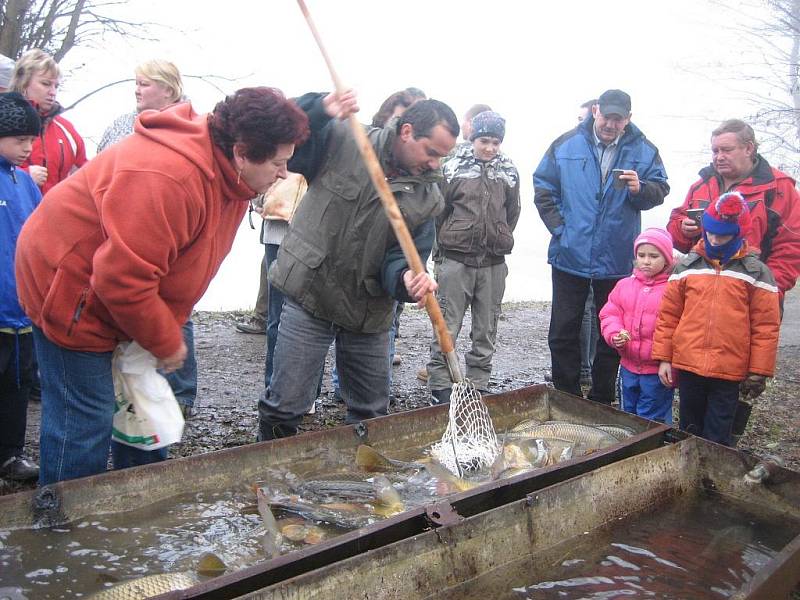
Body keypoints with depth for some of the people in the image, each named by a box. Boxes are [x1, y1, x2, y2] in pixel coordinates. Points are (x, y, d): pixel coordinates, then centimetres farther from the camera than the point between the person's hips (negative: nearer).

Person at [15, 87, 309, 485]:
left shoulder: (229, 174, -3)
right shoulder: (167, 177, -36)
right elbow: (123, 280, -34)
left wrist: (169, 333, 0)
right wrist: (166, 344, -20)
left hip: (119, 297, 10)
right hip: (70, 293, -9)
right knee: (84, 424, -4)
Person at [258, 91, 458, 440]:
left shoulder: (428, 199, 1)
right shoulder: (342, 139, -7)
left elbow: (403, 256, -5)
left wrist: (407, 279, -29)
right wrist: (320, 109, -28)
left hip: (369, 311, 4)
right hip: (309, 294, -3)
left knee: (372, 411, 16)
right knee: (286, 405, 1)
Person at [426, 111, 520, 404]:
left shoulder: (509, 171, 6)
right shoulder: (453, 167, -2)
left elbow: (512, 213, 16)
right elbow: (438, 210, 4)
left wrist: (499, 242, 15)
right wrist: (448, 242, 8)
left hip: (494, 263, 3)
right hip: (456, 260, -3)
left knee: (486, 331, 9)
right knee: (447, 327, -1)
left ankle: (478, 385, 20)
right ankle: (440, 385, 9)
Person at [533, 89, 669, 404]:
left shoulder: (643, 150, 1)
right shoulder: (567, 145, 0)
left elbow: (660, 190, 3)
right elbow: (543, 189, 4)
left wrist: (640, 189, -19)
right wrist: (560, 228, -5)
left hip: (617, 260, 1)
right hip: (570, 256, 0)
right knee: (563, 332, 6)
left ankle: (601, 402, 26)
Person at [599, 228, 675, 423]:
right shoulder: (624, 285, 5)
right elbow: (609, 314, 7)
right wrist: (615, 335, -13)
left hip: (658, 370, -5)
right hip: (628, 366, 5)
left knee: (652, 422, 5)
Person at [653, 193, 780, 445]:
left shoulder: (756, 272, -1)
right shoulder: (686, 266, 4)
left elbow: (765, 327, -1)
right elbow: (668, 315, 6)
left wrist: (759, 372, -3)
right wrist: (663, 358, 4)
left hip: (729, 373, -2)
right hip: (687, 367, 2)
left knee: (717, 438, 6)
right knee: (690, 431, 15)